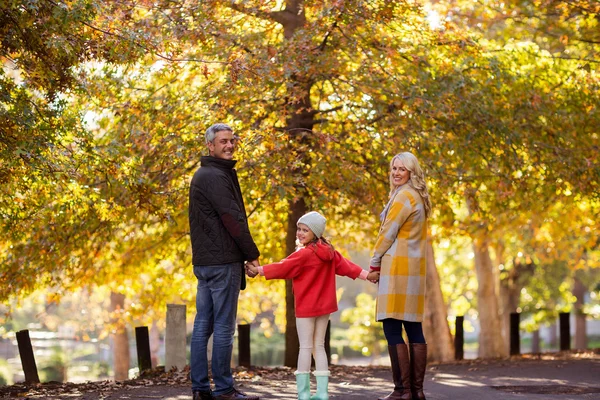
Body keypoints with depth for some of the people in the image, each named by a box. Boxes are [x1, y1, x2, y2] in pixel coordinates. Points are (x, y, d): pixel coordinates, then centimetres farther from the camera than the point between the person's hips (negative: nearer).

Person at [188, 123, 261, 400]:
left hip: (203, 260, 10)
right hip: (223, 261, -10)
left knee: (203, 325, 8)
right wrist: (252, 254, -8)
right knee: (224, 326, -6)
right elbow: (233, 218, -16)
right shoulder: (216, 176, -12)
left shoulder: (202, 176, 19)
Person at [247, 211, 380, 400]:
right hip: (324, 306, 7)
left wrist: (258, 270, -5)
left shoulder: (304, 254, -15)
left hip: (306, 307, -7)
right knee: (319, 346, 11)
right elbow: (344, 265, 9)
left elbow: (282, 268, -13)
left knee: (305, 347, -4)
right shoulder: (329, 251, 6)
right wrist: (367, 275, 16)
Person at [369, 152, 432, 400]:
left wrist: (374, 263, 1)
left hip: (398, 266, -10)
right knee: (414, 329, 8)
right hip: (415, 267, 10)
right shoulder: (418, 198, 18)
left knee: (392, 329, -9)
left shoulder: (404, 196, -11)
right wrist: (381, 264, 13)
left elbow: (388, 232, -10)